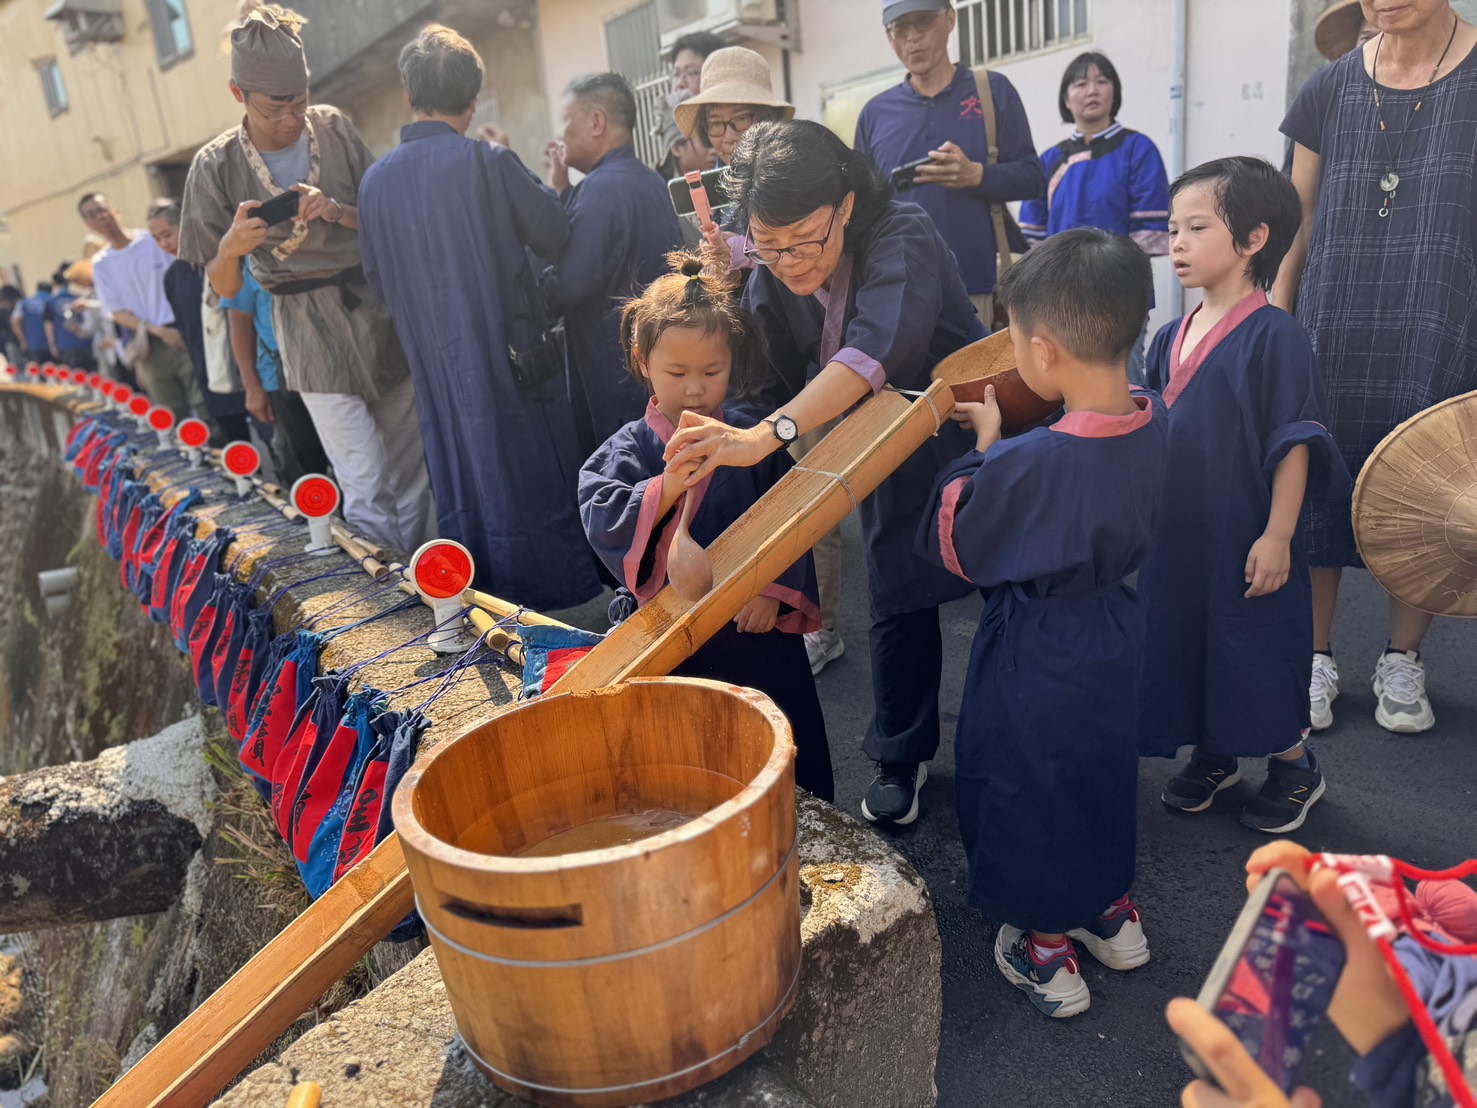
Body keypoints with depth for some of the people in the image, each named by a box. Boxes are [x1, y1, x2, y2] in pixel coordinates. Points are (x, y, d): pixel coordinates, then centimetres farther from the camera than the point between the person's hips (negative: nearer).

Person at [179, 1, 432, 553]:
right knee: (366, 492, -8)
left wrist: (339, 212, -14)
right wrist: (229, 248, -20)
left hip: (380, 309, 3)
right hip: (311, 332, -3)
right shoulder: (217, 165, -3)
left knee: (411, 478, 9)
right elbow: (223, 287, 2)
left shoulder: (332, 126, 2)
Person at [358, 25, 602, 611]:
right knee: (535, 482, 5)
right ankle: (567, 602, 14)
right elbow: (555, 233, -5)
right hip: (509, 355, -4)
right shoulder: (487, 161, -12)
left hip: (435, 365, 5)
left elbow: (377, 277, 10)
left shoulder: (375, 179, 2)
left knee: (462, 500, 13)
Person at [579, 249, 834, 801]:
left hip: (755, 624, 1)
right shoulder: (628, 450, -5)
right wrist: (670, 484, -31)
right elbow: (604, 524, -19)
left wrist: (775, 590, -13)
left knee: (784, 751, 16)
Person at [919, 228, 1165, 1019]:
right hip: (1114, 635, 7)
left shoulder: (1028, 464, -33)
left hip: (1037, 662, -7)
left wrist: (984, 449, -9)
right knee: (1102, 768, 27)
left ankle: (1046, 950, 33)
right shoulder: (1152, 427, -11)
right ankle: (1111, 912, 49)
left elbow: (956, 546, -17)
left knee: (1024, 786, 15)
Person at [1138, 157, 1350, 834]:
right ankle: (1213, 754, 36)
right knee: (1184, 639, 15)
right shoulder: (1170, 337, 6)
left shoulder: (1273, 336, -14)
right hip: (1176, 532, 7)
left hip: (1246, 539, -6)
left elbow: (1294, 444, -15)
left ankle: (1293, 767, 29)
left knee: (1258, 650, 6)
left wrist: (1277, 536, -17)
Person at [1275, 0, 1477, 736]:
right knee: (1317, 489, 4)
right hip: (1335, 337, 2)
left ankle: (1402, 663, 25)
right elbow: (1297, 230, 8)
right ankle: (1316, 657, 20)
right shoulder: (1334, 89, 7)